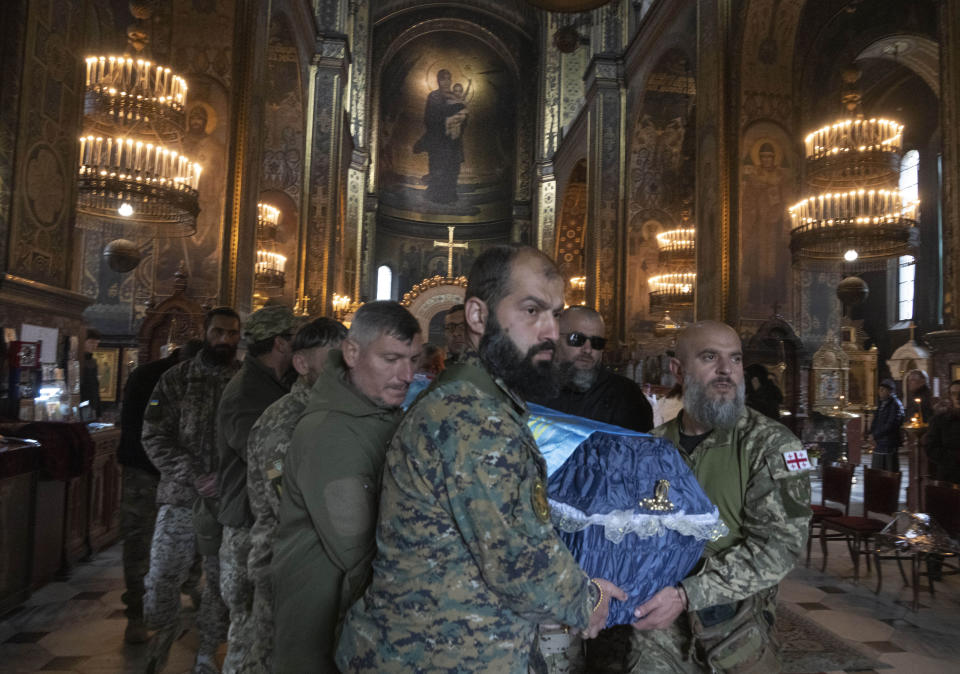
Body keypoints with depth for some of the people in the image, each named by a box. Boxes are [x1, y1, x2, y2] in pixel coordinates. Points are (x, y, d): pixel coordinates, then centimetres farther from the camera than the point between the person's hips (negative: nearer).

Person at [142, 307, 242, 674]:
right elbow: (155, 437, -1)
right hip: (180, 497, 0)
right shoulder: (176, 378, 3)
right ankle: (163, 632, 31)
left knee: (221, 579, 9)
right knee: (161, 577, 2)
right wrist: (192, 477, -12)